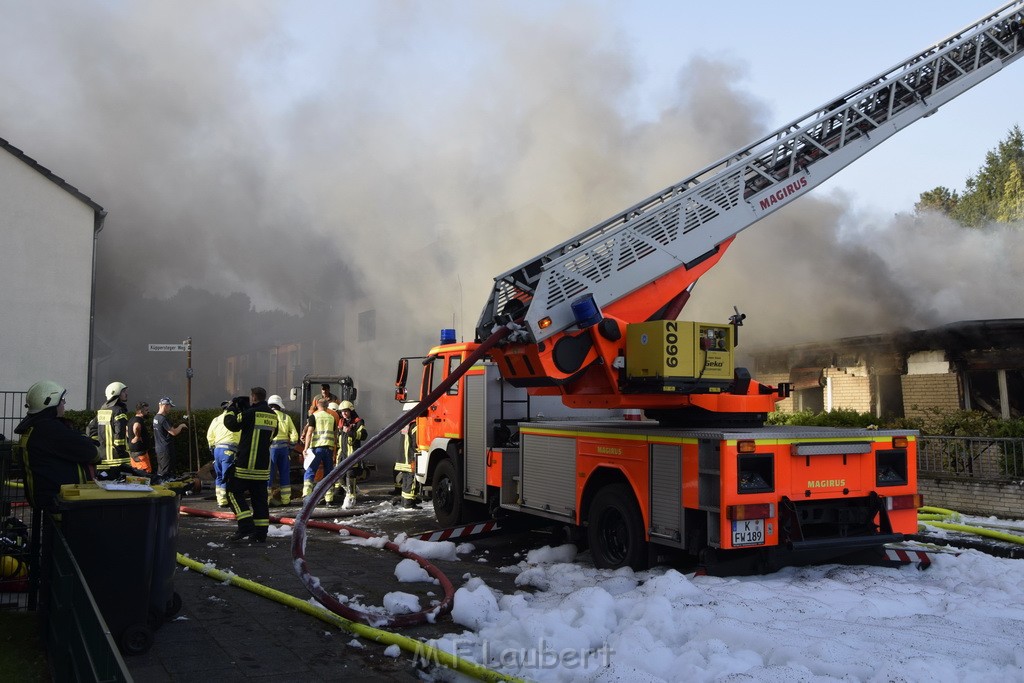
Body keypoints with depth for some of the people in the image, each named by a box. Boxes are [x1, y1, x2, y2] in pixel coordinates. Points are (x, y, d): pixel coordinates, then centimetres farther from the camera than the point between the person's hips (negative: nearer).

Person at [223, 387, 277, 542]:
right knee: (260, 497, 10)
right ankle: (260, 533, 10)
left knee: (234, 491, 4)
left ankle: (246, 525, -7)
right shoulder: (273, 416, 8)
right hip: (264, 465, 6)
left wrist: (231, 409, 14)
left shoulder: (250, 413, -12)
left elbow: (231, 424, -4)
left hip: (246, 463, -6)